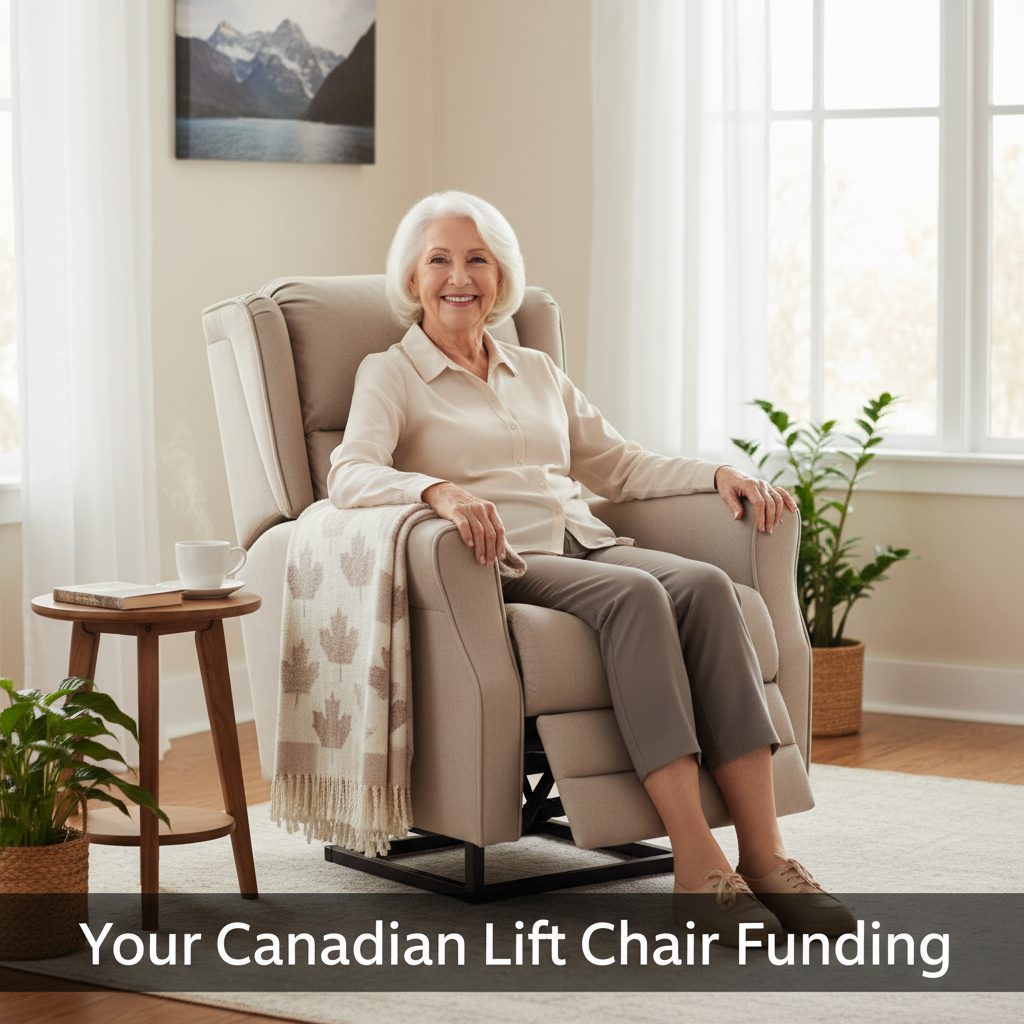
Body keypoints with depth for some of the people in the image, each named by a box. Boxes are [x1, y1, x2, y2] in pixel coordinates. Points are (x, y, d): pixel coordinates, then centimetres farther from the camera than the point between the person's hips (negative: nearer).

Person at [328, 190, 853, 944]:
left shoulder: (537, 373, 26)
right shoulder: (390, 375, 9)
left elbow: (617, 465, 26)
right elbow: (349, 474, -10)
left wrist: (717, 474, 7)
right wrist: (439, 490, -31)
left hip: (584, 543, 5)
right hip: (500, 565, -5)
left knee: (703, 585, -29)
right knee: (634, 594, -36)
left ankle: (764, 852, -36)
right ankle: (697, 863, -41)